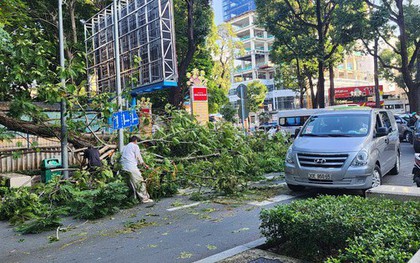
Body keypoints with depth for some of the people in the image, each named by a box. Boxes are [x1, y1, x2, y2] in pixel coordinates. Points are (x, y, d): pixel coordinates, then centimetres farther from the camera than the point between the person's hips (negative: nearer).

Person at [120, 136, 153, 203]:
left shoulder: (124, 147, 25)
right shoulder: (135, 146, 4)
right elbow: (138, 157, 1)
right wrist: (145, 165, 14)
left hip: (123, 167, 7)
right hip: (131, 167, -7)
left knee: (132, 184, 12)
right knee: (140, 182, -2)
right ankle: (145, 198, -1)